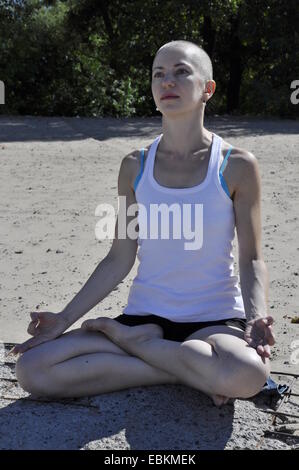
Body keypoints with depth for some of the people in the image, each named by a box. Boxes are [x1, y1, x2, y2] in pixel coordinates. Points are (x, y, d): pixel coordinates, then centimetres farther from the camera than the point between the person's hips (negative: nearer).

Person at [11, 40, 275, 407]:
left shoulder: (237, 166, -3)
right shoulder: (135, 167, 5)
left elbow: (251, 260, -1)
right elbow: (119, 260, 6)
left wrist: (257, 318, -20)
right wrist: (65, 318, -2)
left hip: (215, 319, -2)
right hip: (146, 316, 3)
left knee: (248, 375, -39)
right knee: (31, 369, -17)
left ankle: (130, 340, -9)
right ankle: (191, 371, -9)